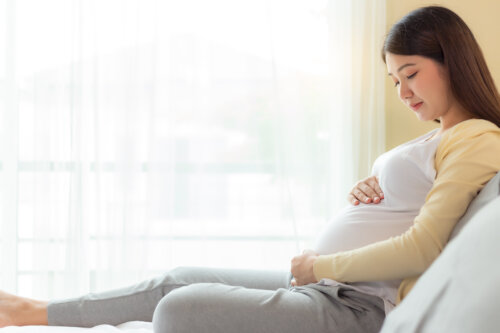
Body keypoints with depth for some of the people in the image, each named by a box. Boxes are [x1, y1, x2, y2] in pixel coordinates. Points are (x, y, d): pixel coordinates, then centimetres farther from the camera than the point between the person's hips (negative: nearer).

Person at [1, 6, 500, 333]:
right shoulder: (438, 138, 19)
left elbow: (420, 248, -22)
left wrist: (319, 266, -11)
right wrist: (365, 193, 4)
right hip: (325, 285, 10)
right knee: (177, 281, 17)